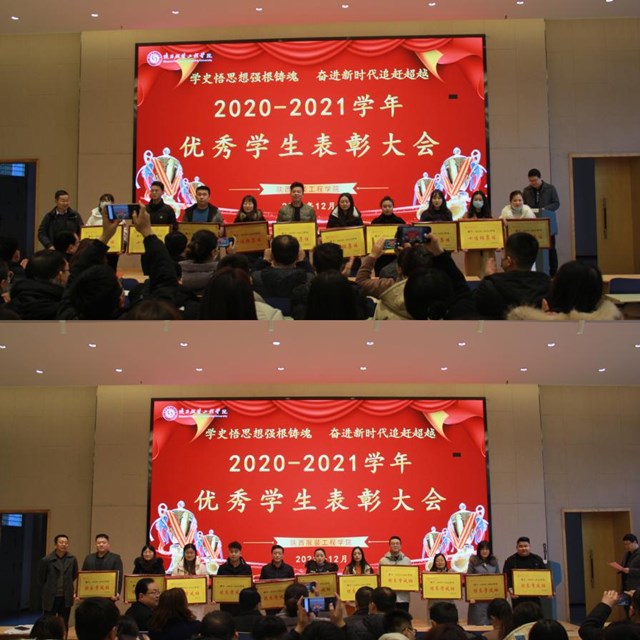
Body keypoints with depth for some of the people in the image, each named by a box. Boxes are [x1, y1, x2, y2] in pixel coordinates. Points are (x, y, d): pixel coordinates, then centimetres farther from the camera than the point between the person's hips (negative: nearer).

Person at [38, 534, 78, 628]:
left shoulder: (72, 559, -3)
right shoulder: (46, 560, -9)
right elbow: (41, 578, 3)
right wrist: (48, 591, 9)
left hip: (66, 598, 2)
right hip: (50, 598, -2)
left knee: (64, 625, 8)